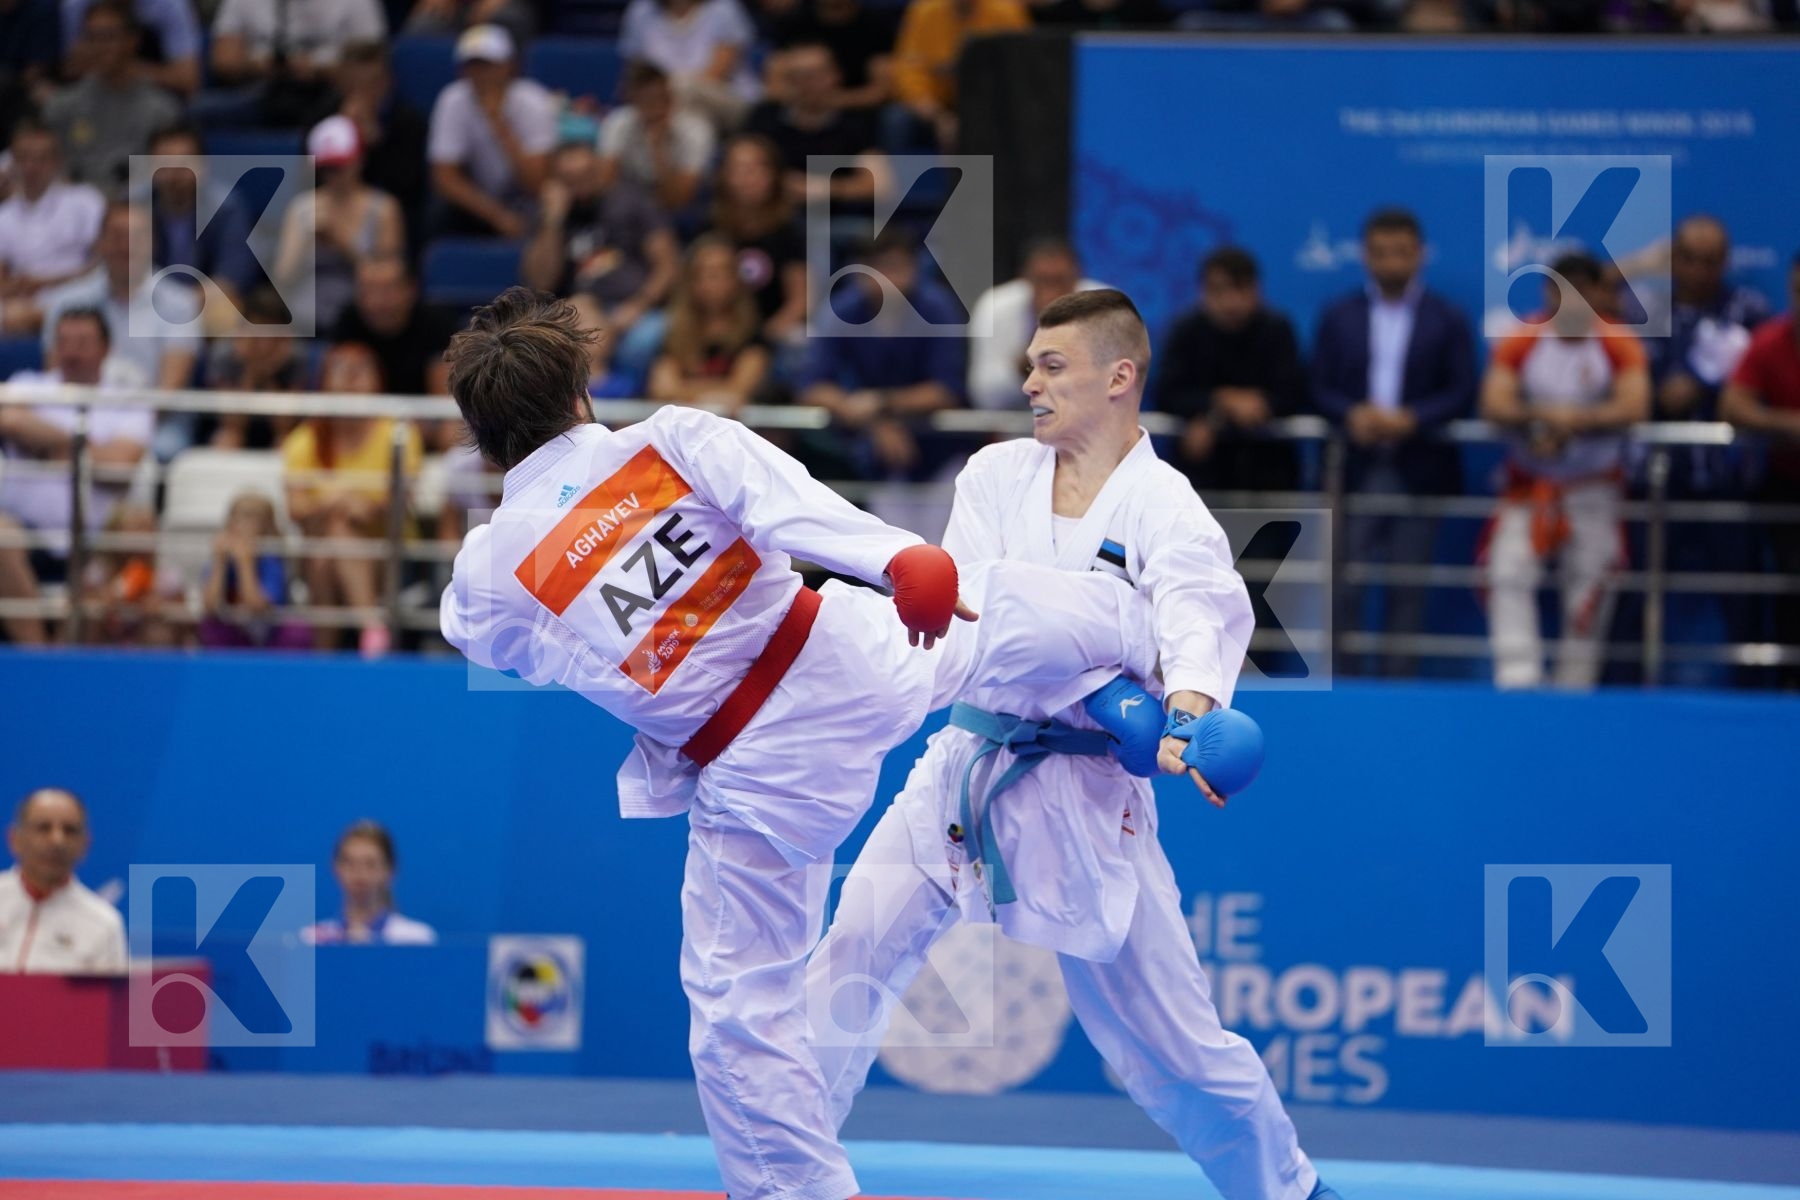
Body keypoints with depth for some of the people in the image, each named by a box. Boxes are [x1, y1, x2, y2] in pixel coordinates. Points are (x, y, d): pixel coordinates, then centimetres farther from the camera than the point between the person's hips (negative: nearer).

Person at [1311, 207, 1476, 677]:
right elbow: (1321, 390, 6)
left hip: (1418, 472, -1)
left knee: (1408, 587, 0)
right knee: (1344, 584, -4)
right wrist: (1352, 414, -15)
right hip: (1355, 470, 1)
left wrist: (1411, 418, -16)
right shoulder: (1338, 316, 11)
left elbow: (1461, 393, 0)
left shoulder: (1448, 320, 6)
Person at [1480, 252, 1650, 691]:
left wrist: (1578, 418, -31)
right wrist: (1537, 414, -31)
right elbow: (1494, 403, -12)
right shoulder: (1521, 343, -2)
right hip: (1529, 484, 1)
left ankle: (1575, 690, 11)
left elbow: (1634, 406, -18)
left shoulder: (1619, 346, -5)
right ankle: (1517, 681, -19)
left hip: (1594, 487, -1)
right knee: (1508, 575, -16)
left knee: (1590, 585, -1)